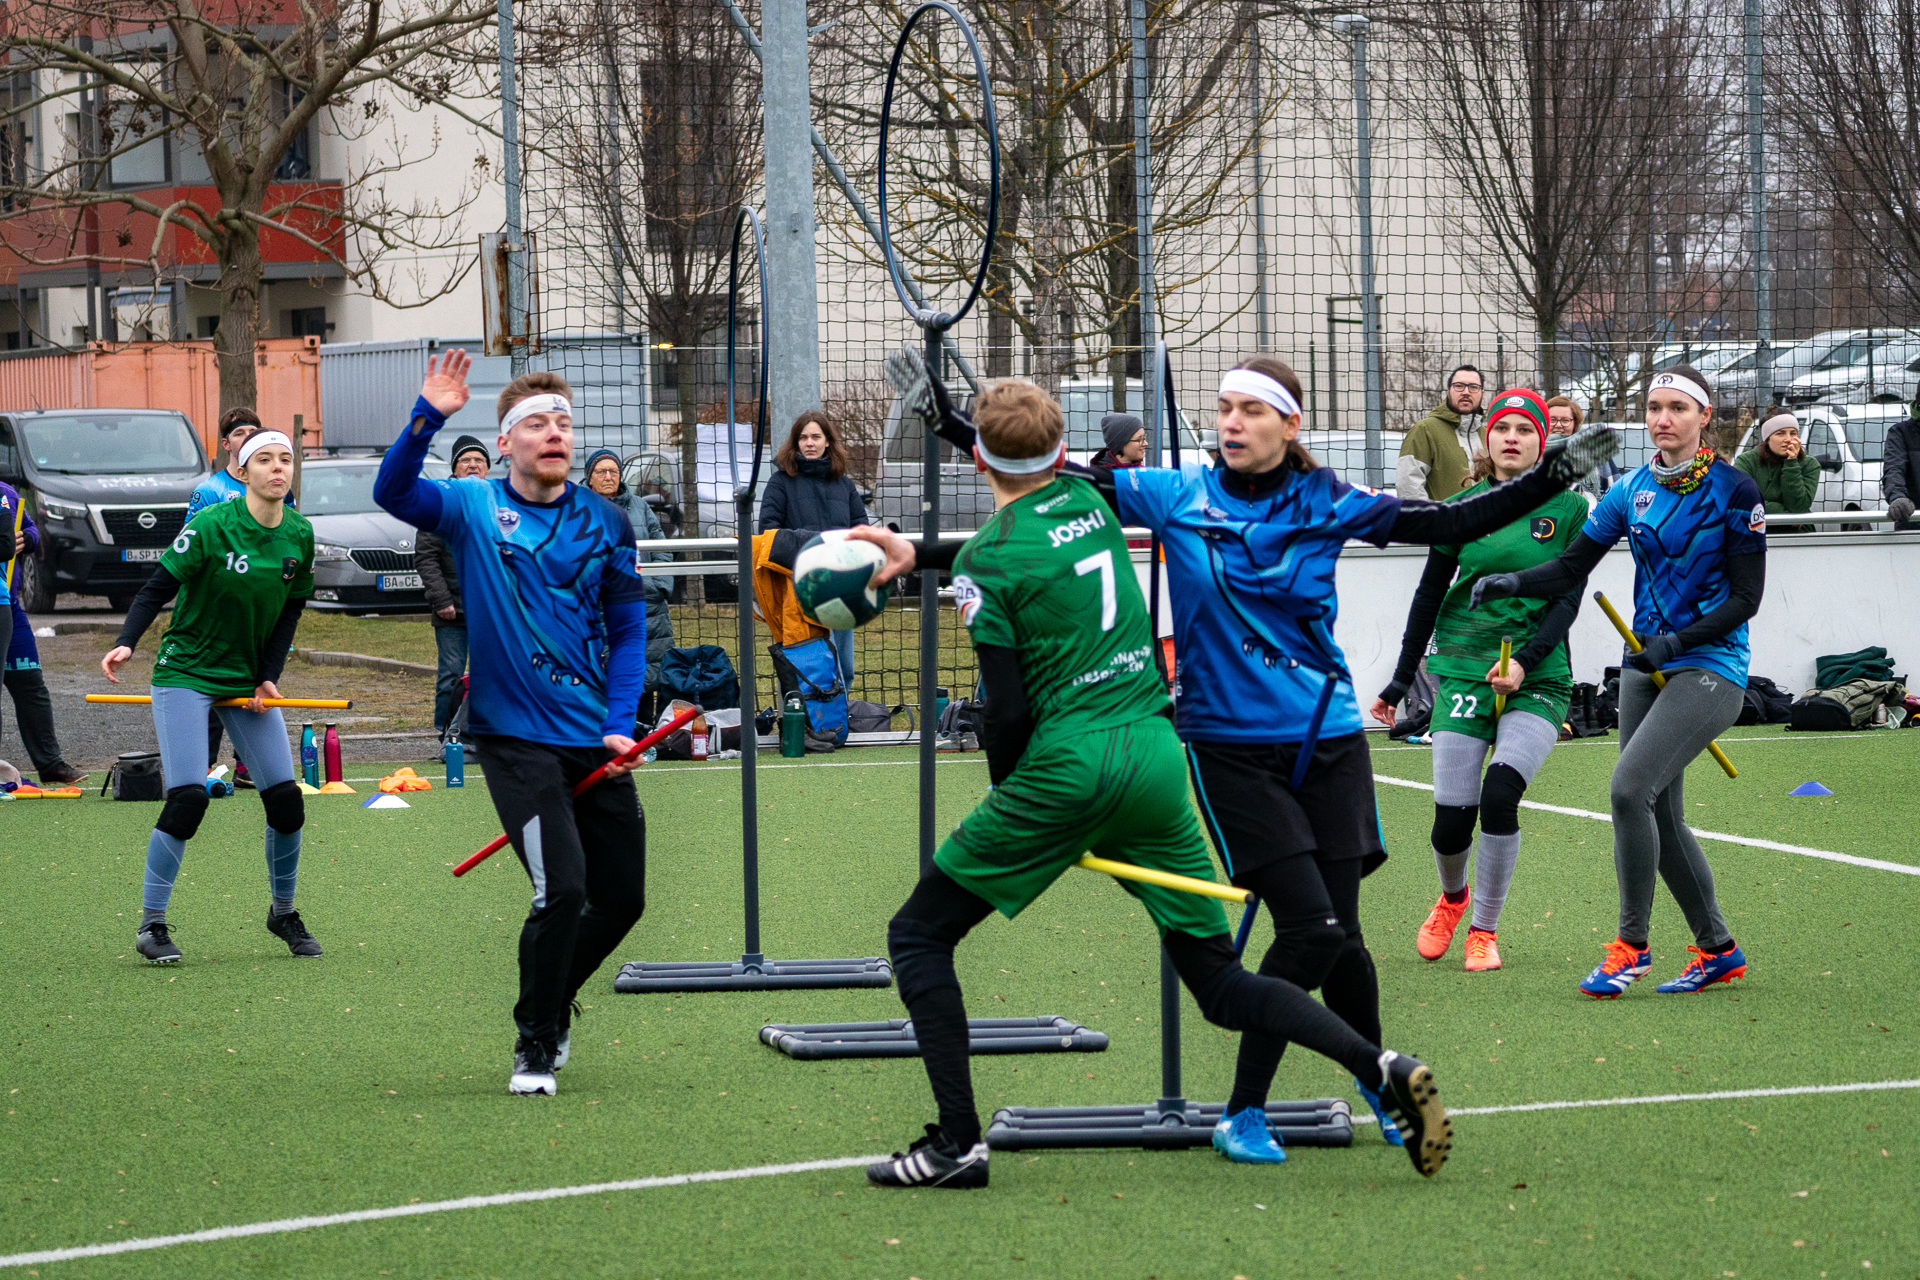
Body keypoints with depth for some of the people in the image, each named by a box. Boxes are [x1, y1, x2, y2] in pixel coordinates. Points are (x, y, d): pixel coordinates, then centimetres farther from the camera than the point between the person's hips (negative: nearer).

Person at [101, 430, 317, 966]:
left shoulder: (299, 535, 1)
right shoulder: (211, 526, -15)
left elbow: (288, 613, 8)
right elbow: (157, 587, -14)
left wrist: (268, 679, -3)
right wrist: (126, 642, -30)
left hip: (249, 679, 5)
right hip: (186, 673, -5)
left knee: (285, 798, -1)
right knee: (188, 798, -16)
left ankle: (283, 913, 20)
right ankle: (151, 924, -4)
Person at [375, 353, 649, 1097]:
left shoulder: (604, 523, 5)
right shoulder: (473, 508, -2)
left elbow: (628, 630, 9)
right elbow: (393, 492, -20)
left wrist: (620, 725, -2)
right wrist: (428, 419, -34)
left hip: (596, 743, 4)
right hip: (515, 736, -4)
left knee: (622, 897, 9)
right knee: (563, 889, -16)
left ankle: (552, 1003, 36)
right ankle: (536, 1043, 3)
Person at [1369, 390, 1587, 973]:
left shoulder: (1569, 509, 1)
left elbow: (1567, 599, -2)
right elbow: (1430, 595, 10)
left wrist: (1525, 662, -16)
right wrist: (1399, 683, 11)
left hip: (1538, 679, -1)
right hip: (1463, 672, 1)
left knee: (1499, 799, -19)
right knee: (1452, 817, -7)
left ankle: (1484, 930, 1)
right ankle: (1452, 897, 28)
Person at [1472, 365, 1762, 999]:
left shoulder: (1734, 489, -8)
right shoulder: (1632, 489, 7)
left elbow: (1746, 596, -8)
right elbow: (1573, 566, 7)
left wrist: (1677, 641, -17)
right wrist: (1514, 582, -12)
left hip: (1709, 667, -6)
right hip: (1645, 666, 6)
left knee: (1631, 786, -21)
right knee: (1661, 817, 7)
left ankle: (1631, 945, -10)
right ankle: (1717, 949, 22)